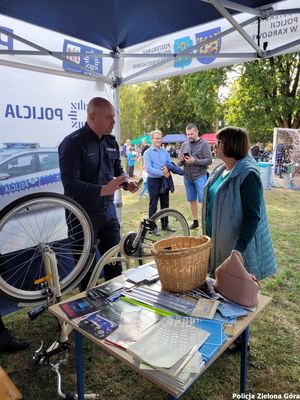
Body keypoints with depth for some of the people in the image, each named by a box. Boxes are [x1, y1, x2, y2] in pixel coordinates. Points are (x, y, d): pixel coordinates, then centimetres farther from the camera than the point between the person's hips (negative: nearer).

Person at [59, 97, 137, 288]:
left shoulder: (111, 141, 6)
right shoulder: (73, 143, -15)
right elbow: (70, 184, -24)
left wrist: (128, 182, -2)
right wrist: (103, 190, -37)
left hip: (108, 210, 6)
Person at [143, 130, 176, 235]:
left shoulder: (165, 151, 7)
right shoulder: (147, 152, -7)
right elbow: (148, 168, -17)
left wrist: (167, 167, -19)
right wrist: (162, 173, -22)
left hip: (165, 180, 5)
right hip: (153, 180, -5)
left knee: (165, 204, 13)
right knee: (153, 205, 2)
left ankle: (165, 225, 26)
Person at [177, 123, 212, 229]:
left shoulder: (204, 143, -4)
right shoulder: (184, 145, 8)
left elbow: (209, 160, -11)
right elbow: (179, 163, 10)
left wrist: (195, 161, -22)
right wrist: (181, 160, -14)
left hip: (200, 176, -5)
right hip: (187, 177, 5)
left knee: (203, 199, -4)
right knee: (192, 200, 12)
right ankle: (195, 221, 23)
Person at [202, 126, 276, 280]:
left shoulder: (247, 174, -18)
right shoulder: (220, 170, 6)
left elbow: (253, 216, -21)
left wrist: (239, 248, -26)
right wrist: (207, 233, 18)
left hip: (235, 243, -7)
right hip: (216, 239, 7)